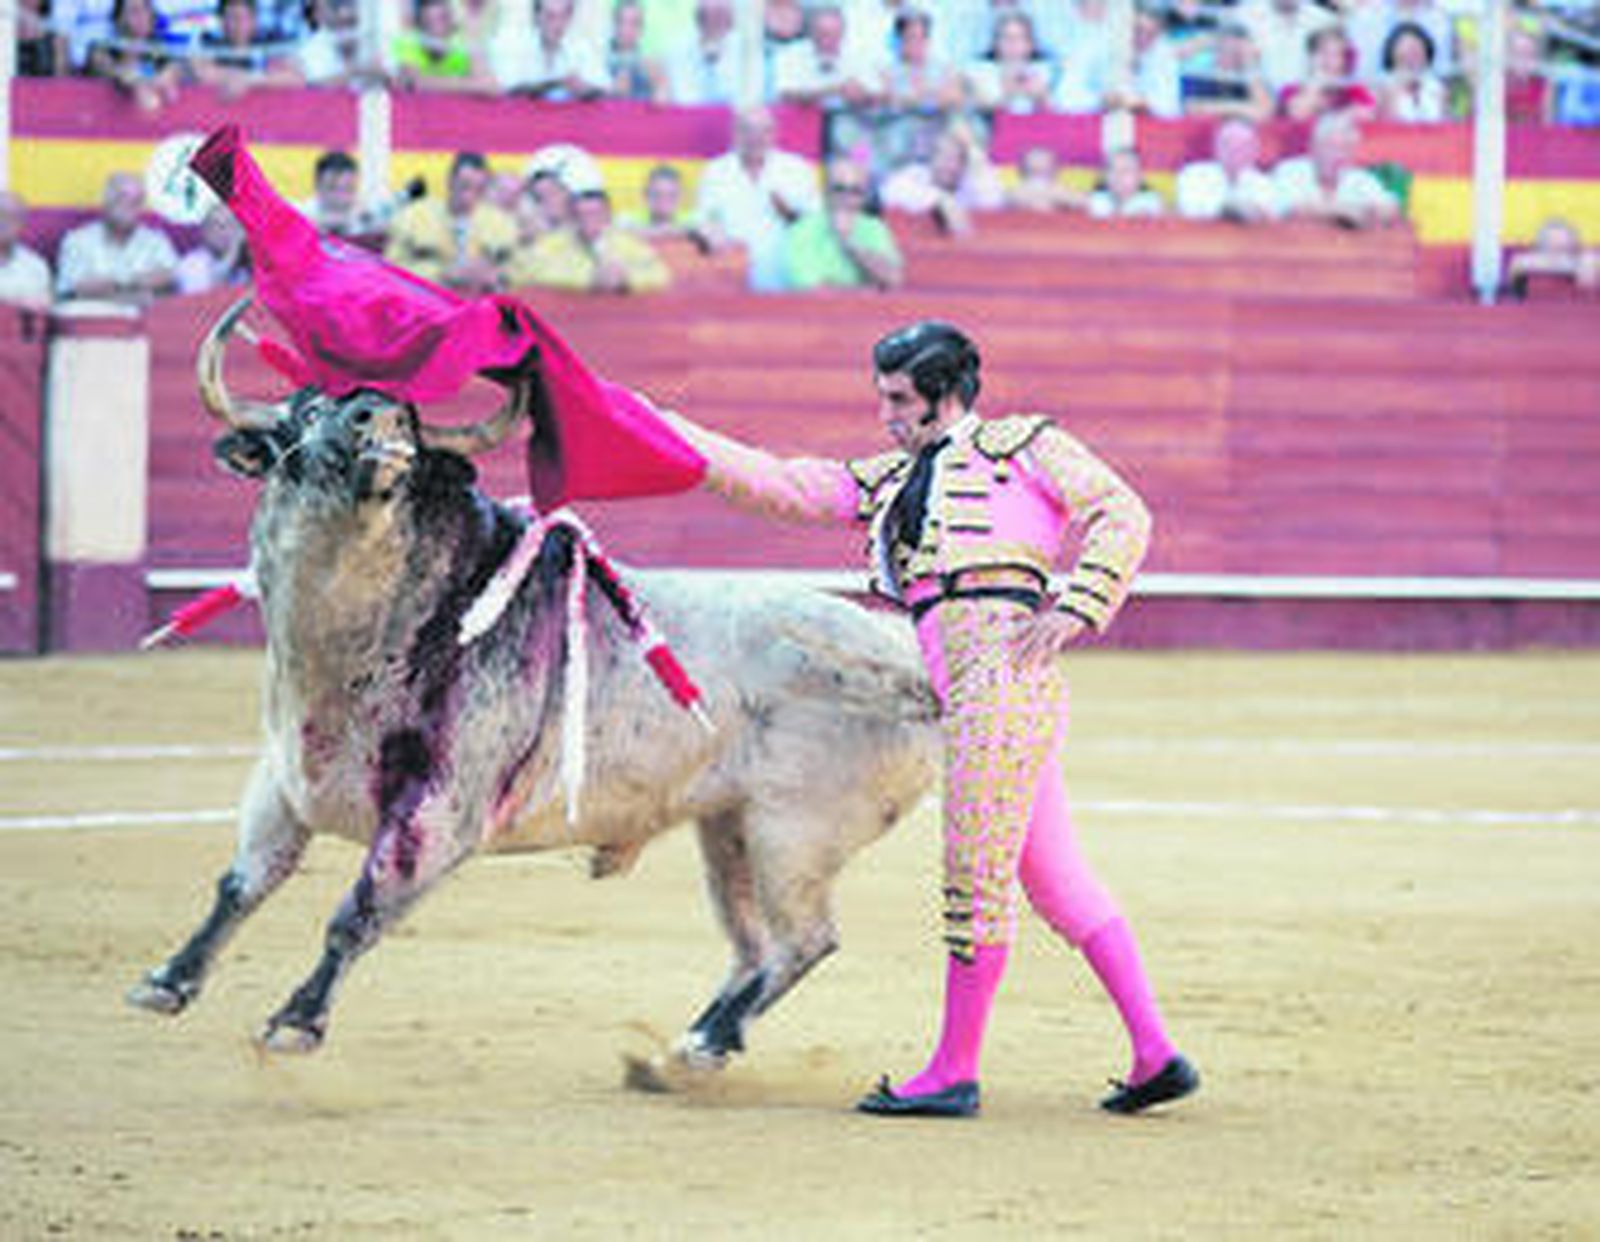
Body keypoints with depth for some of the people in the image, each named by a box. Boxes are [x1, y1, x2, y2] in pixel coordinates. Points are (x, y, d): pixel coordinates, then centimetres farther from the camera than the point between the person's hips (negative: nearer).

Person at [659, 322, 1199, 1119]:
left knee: (977, 877, -6)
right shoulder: (887, 482, 25)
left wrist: (1074, 610, -11)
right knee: (1054, 880, 8)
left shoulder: (1022, 447, 7)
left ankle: (954, 1073, -1)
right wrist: (666, 435, 16)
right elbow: (778, 486, 22)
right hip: (961, 690, 8)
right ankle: (1155, 1055, 10)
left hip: (1004, 661, -8)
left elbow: (1123, 513, 1)